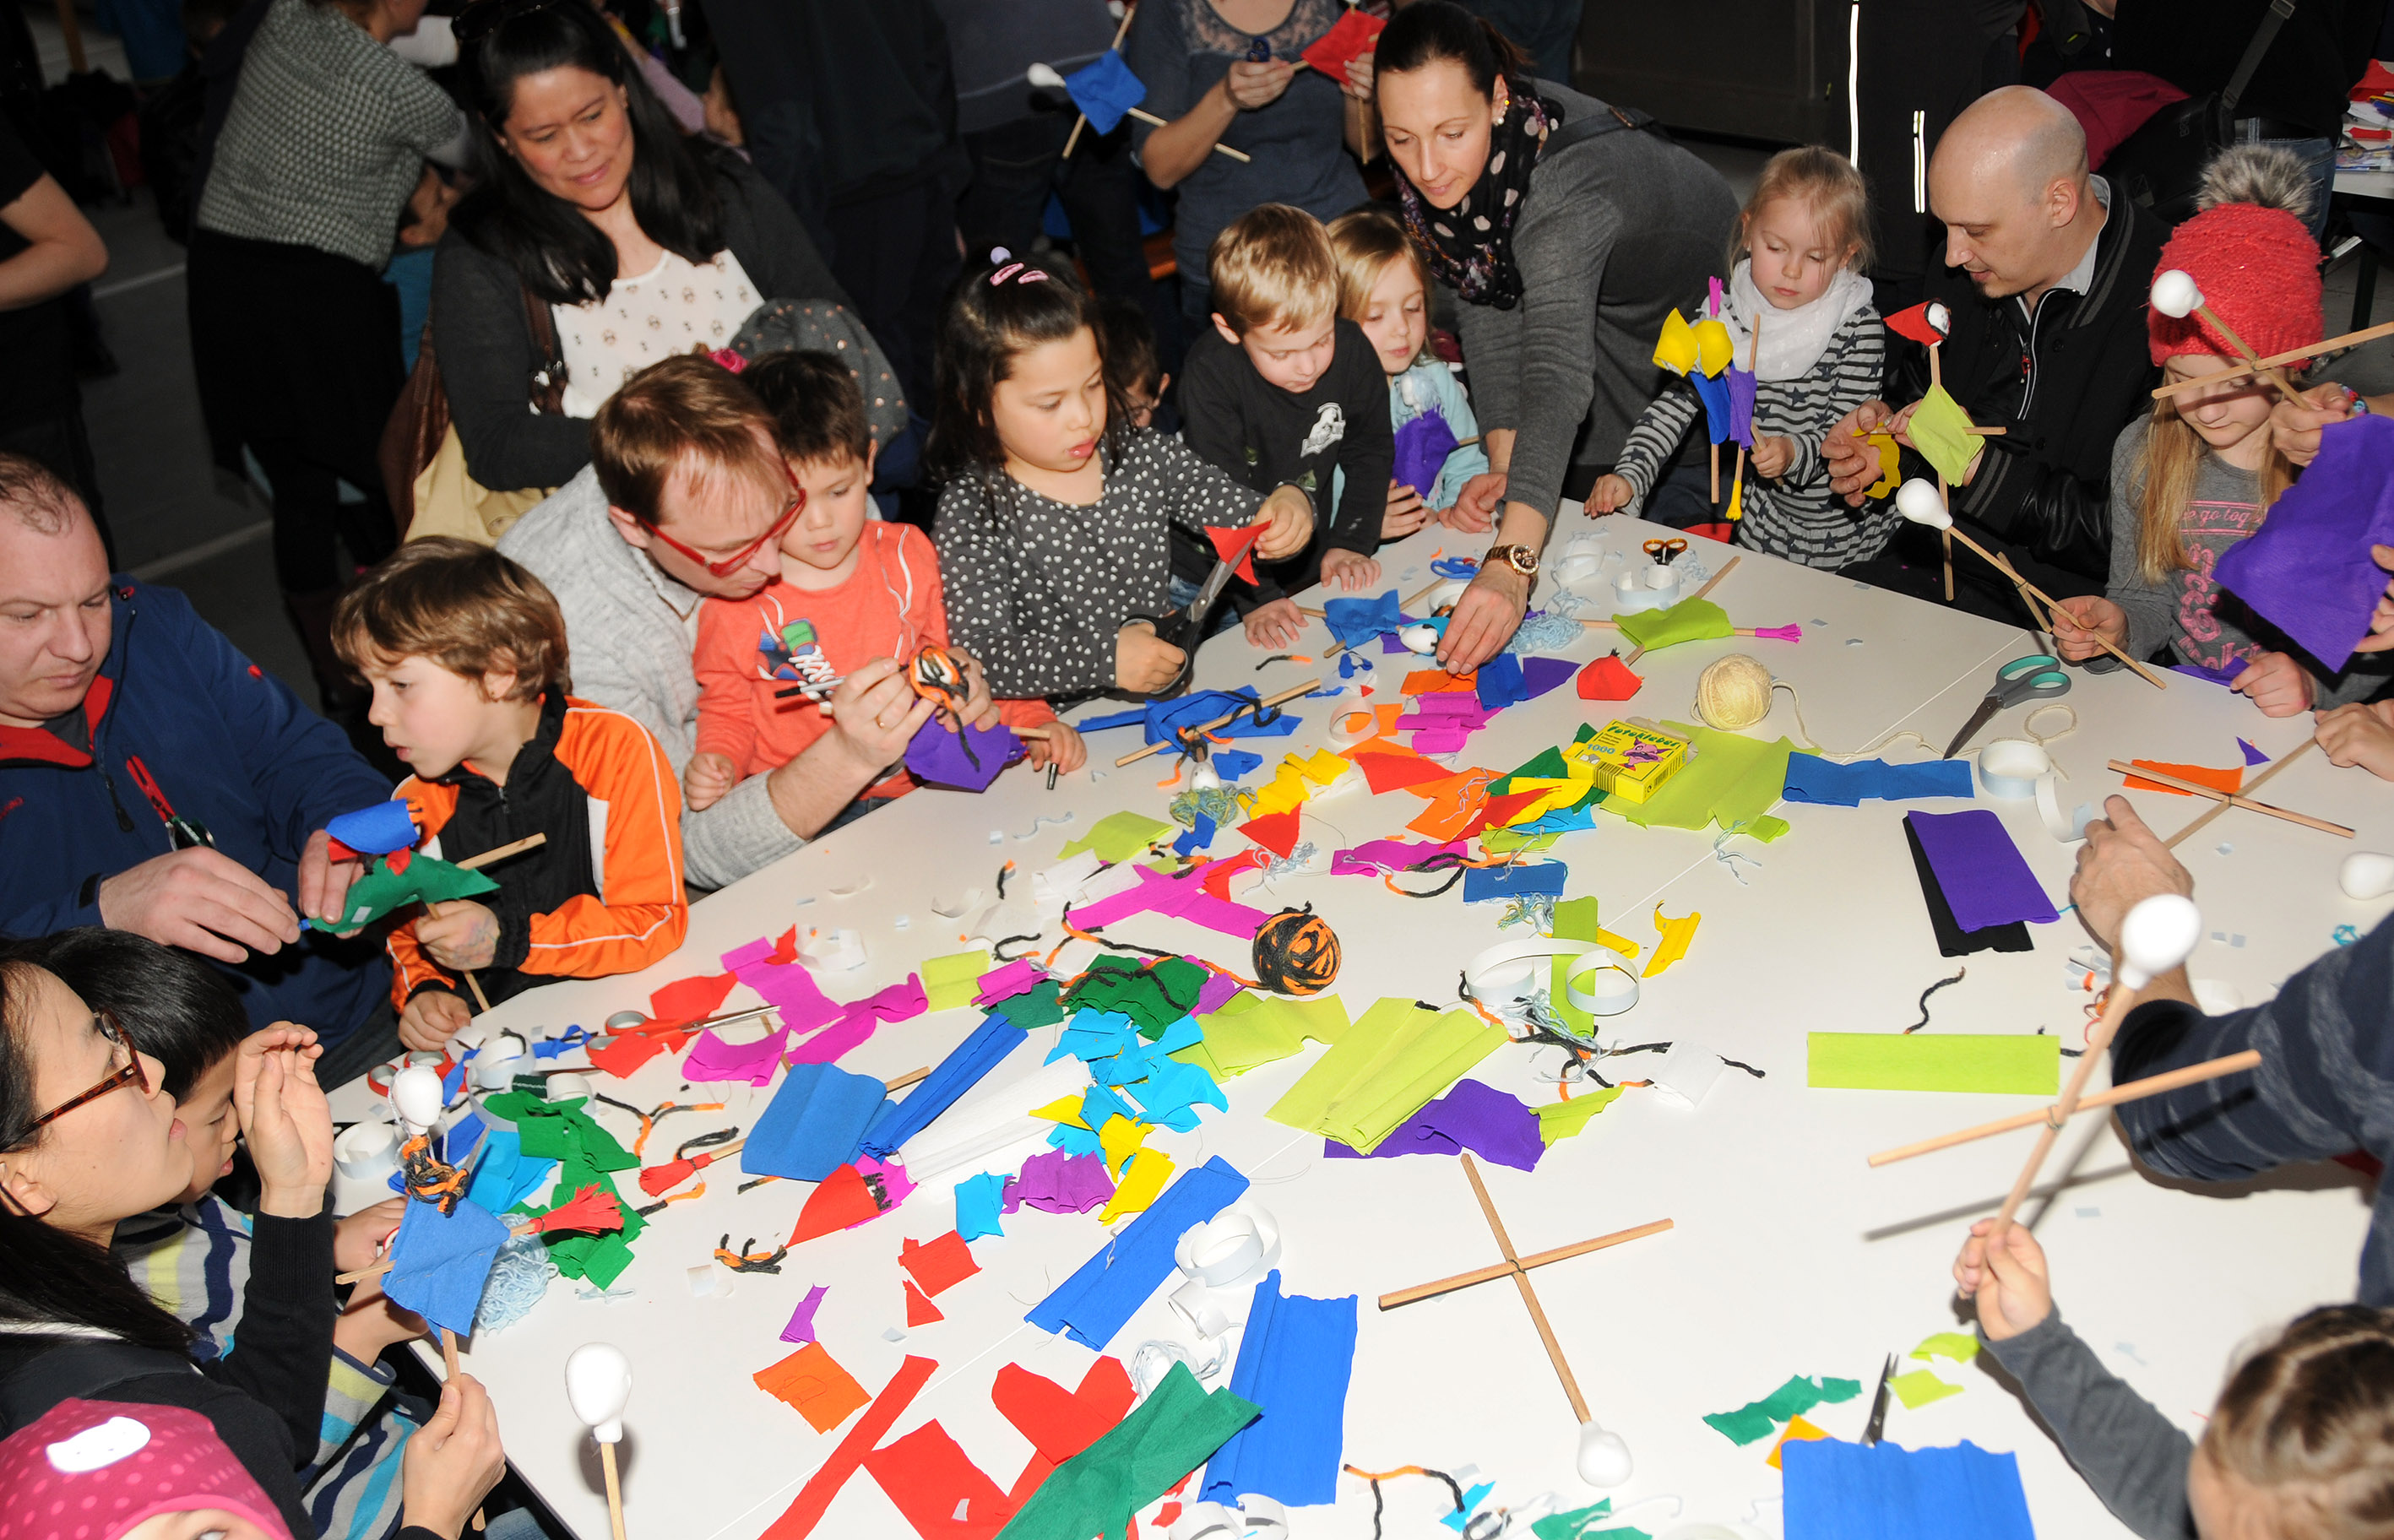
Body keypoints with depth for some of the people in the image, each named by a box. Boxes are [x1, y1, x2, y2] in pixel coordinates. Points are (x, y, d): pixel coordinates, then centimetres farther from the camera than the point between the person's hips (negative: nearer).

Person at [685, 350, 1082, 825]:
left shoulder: (908, 557, 6)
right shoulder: (735, 600, -2)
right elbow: (726, 710, 10)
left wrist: (1037, 722, 3)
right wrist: (717, 764, -11)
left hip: (919, 787, 3)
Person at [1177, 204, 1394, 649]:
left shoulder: (1351, 349, -12)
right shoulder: (1209, 374, -24)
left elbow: (1371, 451, 4)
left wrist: (1350, 543, -4)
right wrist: (1258, 596, -29)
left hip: (1310, 564, 3)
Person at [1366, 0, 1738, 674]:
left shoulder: (1567, 184, -46)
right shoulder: (1433, 165, -24)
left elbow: (1557, 375, -58)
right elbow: (1489, 310, -17)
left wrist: (1512, 566, -70)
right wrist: (1503, 464, -29)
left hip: (1699, 303, -5)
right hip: (1603, 307, 6)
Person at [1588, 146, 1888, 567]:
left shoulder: (1859, 328, -17)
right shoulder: (1727, 315, -7)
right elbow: (1677, 401, -11)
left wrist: (1793, 452, -40)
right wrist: (1630, 476, -25)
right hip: (1757, 492, 5)